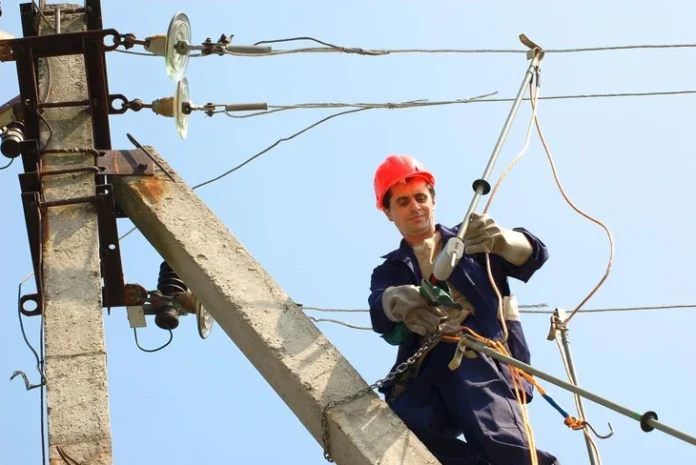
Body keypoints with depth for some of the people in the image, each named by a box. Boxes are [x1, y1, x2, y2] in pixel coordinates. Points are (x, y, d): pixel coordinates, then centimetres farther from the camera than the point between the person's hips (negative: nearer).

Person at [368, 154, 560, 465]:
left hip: (483, 353, -2)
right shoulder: (389, 272, 25)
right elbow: (380, 313, 1)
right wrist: (399, 302, -27)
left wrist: (500, 239, -19)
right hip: (428, 371, 2)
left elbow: (533, 254, 7)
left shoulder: (470, 240, 24)